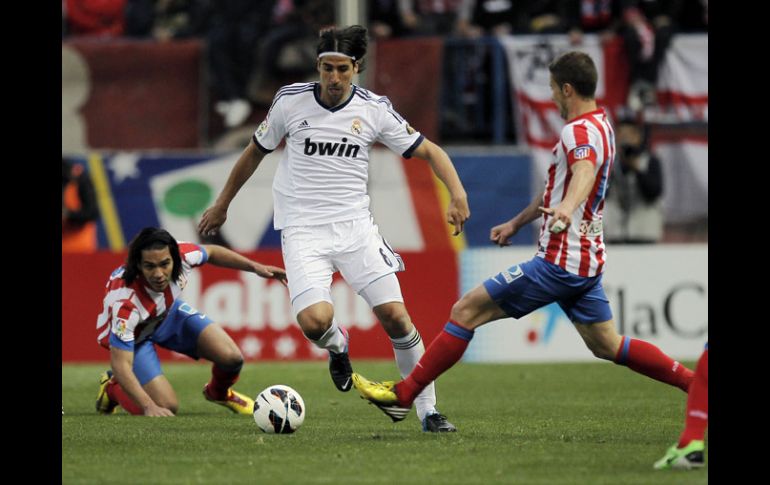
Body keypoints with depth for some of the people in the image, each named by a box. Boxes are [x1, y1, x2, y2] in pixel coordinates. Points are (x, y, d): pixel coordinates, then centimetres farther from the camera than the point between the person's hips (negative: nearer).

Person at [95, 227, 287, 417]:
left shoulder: (182, 255, -31)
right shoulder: (125, 300, -44)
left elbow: (210, 252, -4)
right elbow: (121, 365, -41)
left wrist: (255, 267, -4)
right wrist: (149, 407, -50)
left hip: (168, 312, 5)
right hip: (133, 334, -5)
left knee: (232, 358, -11)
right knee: (166, 407, -18)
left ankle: (218, 393, 27)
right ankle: (112, 387, 13)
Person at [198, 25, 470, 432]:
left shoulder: (374, 109, -2)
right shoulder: (291, 100, -3)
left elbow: (428, 151, 5)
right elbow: (255, 152, 13)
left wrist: (457, 194, -12)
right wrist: (221, 206, 21)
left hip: (354, 226, 1)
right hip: (302, 229, -1)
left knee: (395, 315, -10)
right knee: (315, 321, -23)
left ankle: (427, 410, 4)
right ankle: (337, 345, 16)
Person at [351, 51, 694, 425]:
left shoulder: (580, 131, -16)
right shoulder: (600, 125, 16)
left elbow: (584, 172, -41)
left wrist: (567, 207, -61)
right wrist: (516, 223, 38)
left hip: (558, 263, -10)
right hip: (586, 263, 10)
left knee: (466, 311, -6)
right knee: (608, 347, 16)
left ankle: (403, 395, -3)